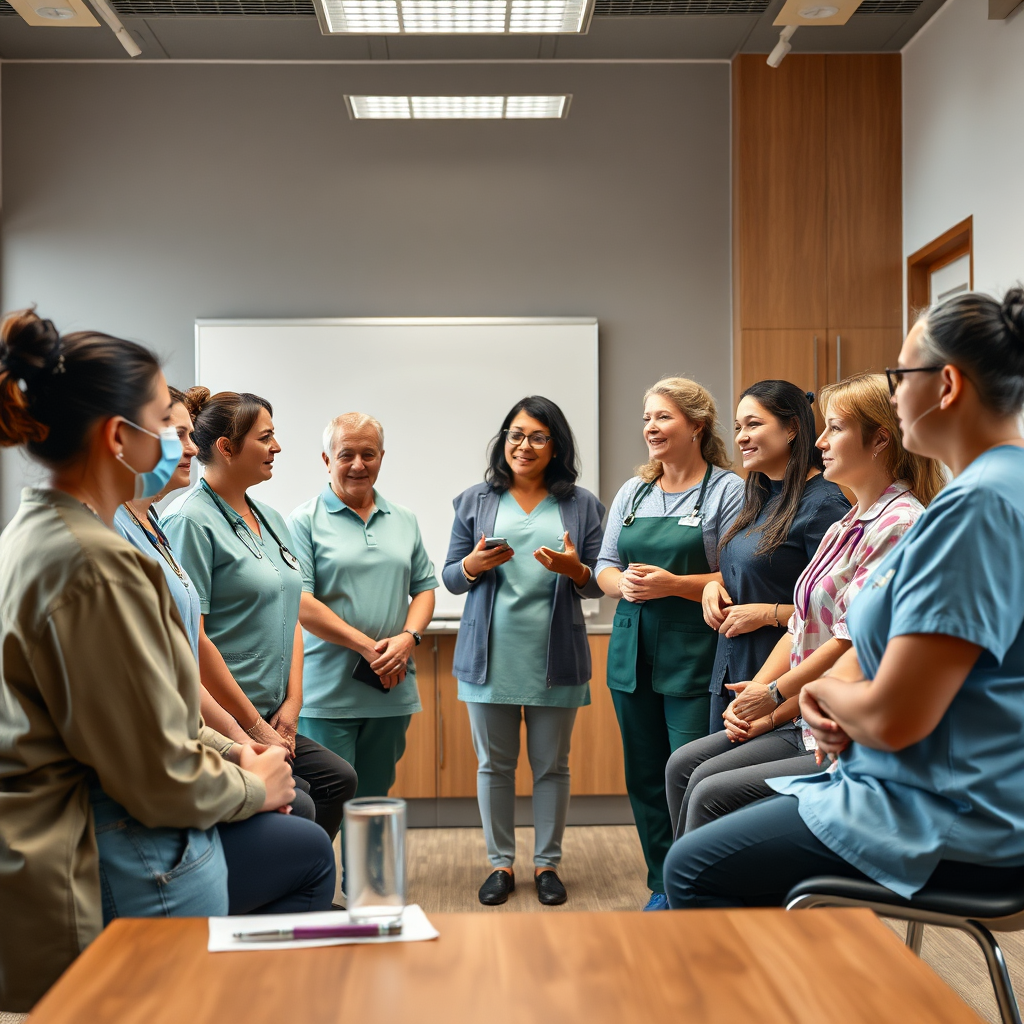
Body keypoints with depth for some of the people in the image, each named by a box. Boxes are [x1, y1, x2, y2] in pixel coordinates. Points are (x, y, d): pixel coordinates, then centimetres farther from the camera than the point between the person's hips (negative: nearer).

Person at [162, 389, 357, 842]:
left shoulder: (271, 519, 13)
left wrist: (292, 704, 4)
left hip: (273, 715, 8)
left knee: (338, 779, 1)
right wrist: (253, 726, -14)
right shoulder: (190, 521, -13)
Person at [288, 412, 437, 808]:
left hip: (392, 690, 5)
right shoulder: (306, 521, -4)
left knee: (373, 798, 14)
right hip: (327, 694, -5)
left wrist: (408, 638, -7)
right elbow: (300, 603, -12)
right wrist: (369, 648, -15)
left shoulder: (404, 521, 13)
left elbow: (424, 587, 14)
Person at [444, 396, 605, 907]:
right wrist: (474, 565, -14)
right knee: (494, 764, 8)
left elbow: (597, 583, 5)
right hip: (491, 654, 1)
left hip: (554, 656, 0)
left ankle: (547, 863, 22)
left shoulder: (581, 504, 6)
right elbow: (450, 578, 8)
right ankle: (500, 863, 22)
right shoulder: (475, 501, 7)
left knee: (552, 765, 7)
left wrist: (574, 570, -16)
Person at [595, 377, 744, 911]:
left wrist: (673, 584, -19)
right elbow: (604, 564, 14)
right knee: (645, 776, 11)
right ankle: (662, 888, 25)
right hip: (633, 649, 6)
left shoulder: (727, 490, -4)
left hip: (694, 656, -6)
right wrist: (622, 583, -8)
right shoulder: (632, 492, 15)